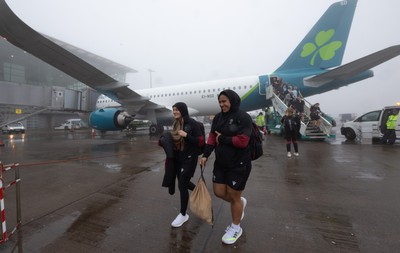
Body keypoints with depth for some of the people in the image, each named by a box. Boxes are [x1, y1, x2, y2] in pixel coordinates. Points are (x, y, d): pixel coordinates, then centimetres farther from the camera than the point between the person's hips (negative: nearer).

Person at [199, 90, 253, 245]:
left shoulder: (243, 118, -15)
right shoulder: (218, 117, 5)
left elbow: (242, 141, -23)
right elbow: (212, 137, 3)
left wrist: (222, 139, -15)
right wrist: (206, 155, -6)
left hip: (239, 165, -6)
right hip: (220, 163, 7)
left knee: (234, 197, 8)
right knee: (219, 192, 14)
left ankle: (236, 228, 35)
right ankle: (241, 202, 45)